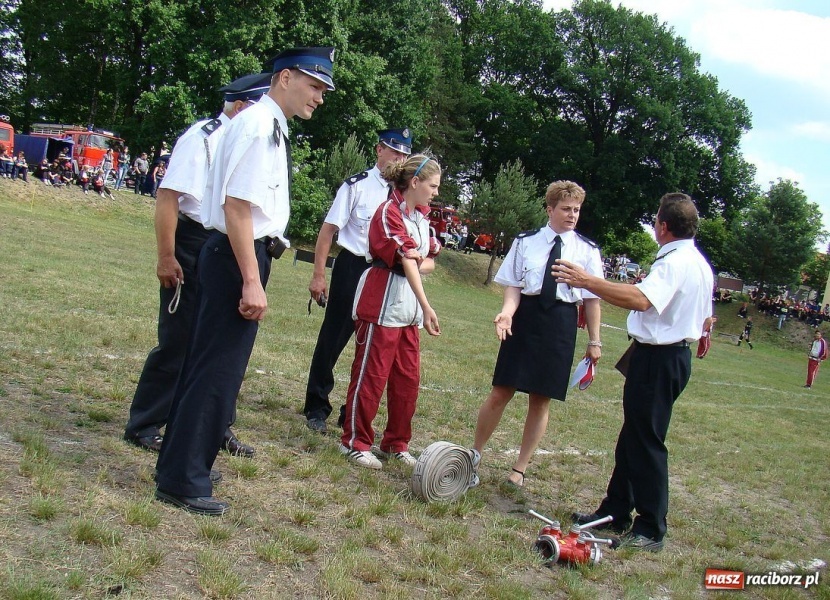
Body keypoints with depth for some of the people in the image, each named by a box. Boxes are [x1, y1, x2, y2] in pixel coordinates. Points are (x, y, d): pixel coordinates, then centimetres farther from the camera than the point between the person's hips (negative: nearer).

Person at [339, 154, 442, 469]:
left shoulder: (421, 216, 13)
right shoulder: (389, 212, -13)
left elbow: (430, 261, 13)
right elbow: (405, 262, -20)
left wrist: (417, 262, -12)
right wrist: (427, 307, -25)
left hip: (407, 309, 8)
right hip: (381, 304, -8)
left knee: (408, 378, 10)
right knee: (371, 375, 0)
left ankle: (395, 443, 22)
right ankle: (355, 442, 13)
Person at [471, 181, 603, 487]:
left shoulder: (587, 250, 2)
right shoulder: (525, 242, 0)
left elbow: (592, 298, 3)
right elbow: (513, 285, -2)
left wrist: (594, 341, 4)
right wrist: (507, 311, -22)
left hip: (561, 325, 1)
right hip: (525, 317, -1)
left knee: (540, 401, 8)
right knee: (500, 393, 1)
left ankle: (519, 469, 23)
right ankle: (474, 455, 21)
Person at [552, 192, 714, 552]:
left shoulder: (673, 263, -19)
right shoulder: (700, 263, 14)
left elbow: (641, 299, -36)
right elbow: (705, 320, 21)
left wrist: (587, 281, -35)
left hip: (657, 358, -11)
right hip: (676, 354, 11)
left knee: (646, 441, -3)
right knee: (633, 437, 17)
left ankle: (650, 531, 5)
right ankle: (615, 512, 28)